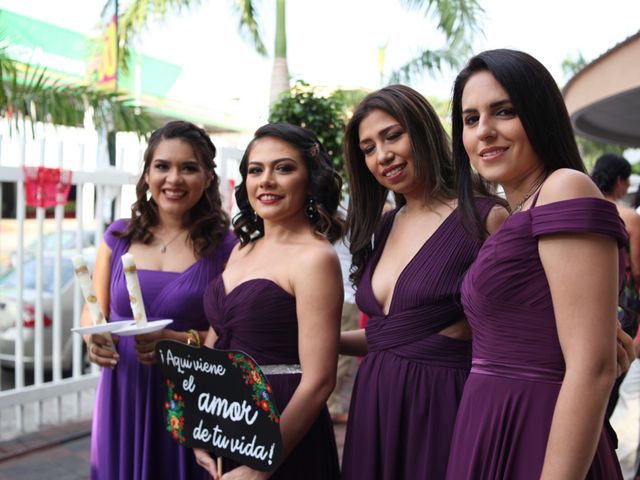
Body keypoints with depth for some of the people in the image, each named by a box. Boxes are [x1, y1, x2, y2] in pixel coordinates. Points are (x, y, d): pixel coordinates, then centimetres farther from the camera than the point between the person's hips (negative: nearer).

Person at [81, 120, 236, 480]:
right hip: (122, 399, 3)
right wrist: (94, 339, -9)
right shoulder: (119, 237, 5)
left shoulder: (224, 247, -5)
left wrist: (181, 341, -22)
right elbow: (93, 313, 13)